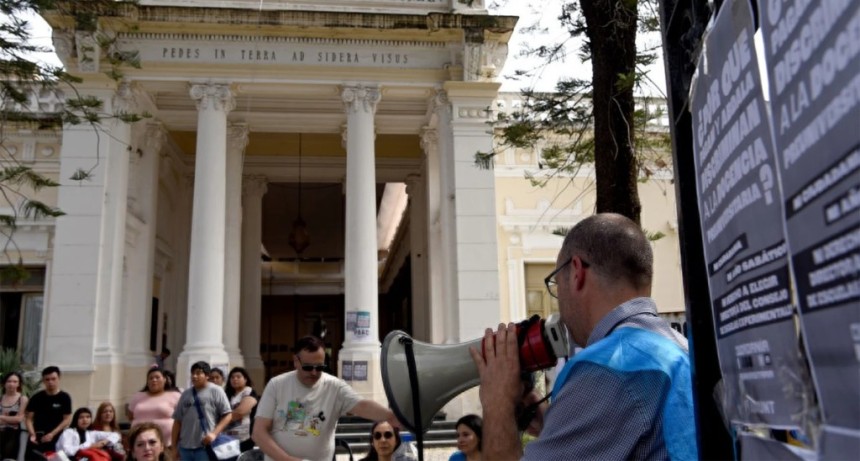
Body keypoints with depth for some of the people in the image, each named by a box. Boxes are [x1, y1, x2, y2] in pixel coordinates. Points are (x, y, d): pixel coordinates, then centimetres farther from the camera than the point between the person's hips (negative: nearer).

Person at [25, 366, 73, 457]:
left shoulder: (64, 398, -1)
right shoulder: (36, 398, 5)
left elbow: (67, 419, -2)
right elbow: (29, 418, 5)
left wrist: (52, 434, -12)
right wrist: (32, 434, -11)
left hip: (56, 439, -2)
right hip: (36, 439, 2)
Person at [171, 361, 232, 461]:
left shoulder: (216, 391, 0)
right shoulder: (186, 394, 14)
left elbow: (227, 415, -4)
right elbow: (177, 420, 16)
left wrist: (214, 433, -15)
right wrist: (173, 446, 13)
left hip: (206, 446, -5)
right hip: (185, 446, 5)